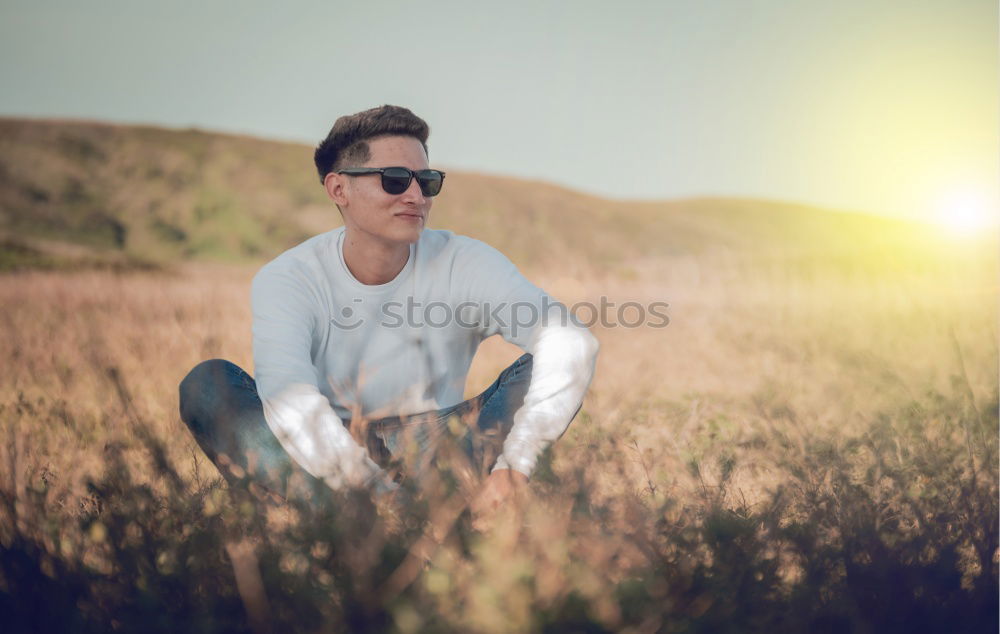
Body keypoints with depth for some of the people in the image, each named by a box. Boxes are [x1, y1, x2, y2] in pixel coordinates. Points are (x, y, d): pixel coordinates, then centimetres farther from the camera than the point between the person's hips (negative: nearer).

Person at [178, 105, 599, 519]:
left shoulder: (465, 265, -10)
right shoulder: (286, 281, -12)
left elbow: (572, 343, -25)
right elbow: (287, 396, -30)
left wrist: (515, 464, -38)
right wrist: (374, 492, -43)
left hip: (437, 450, 1)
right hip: (328, 464, 0)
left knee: (539, 372, -21)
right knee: (207, 384, -23)